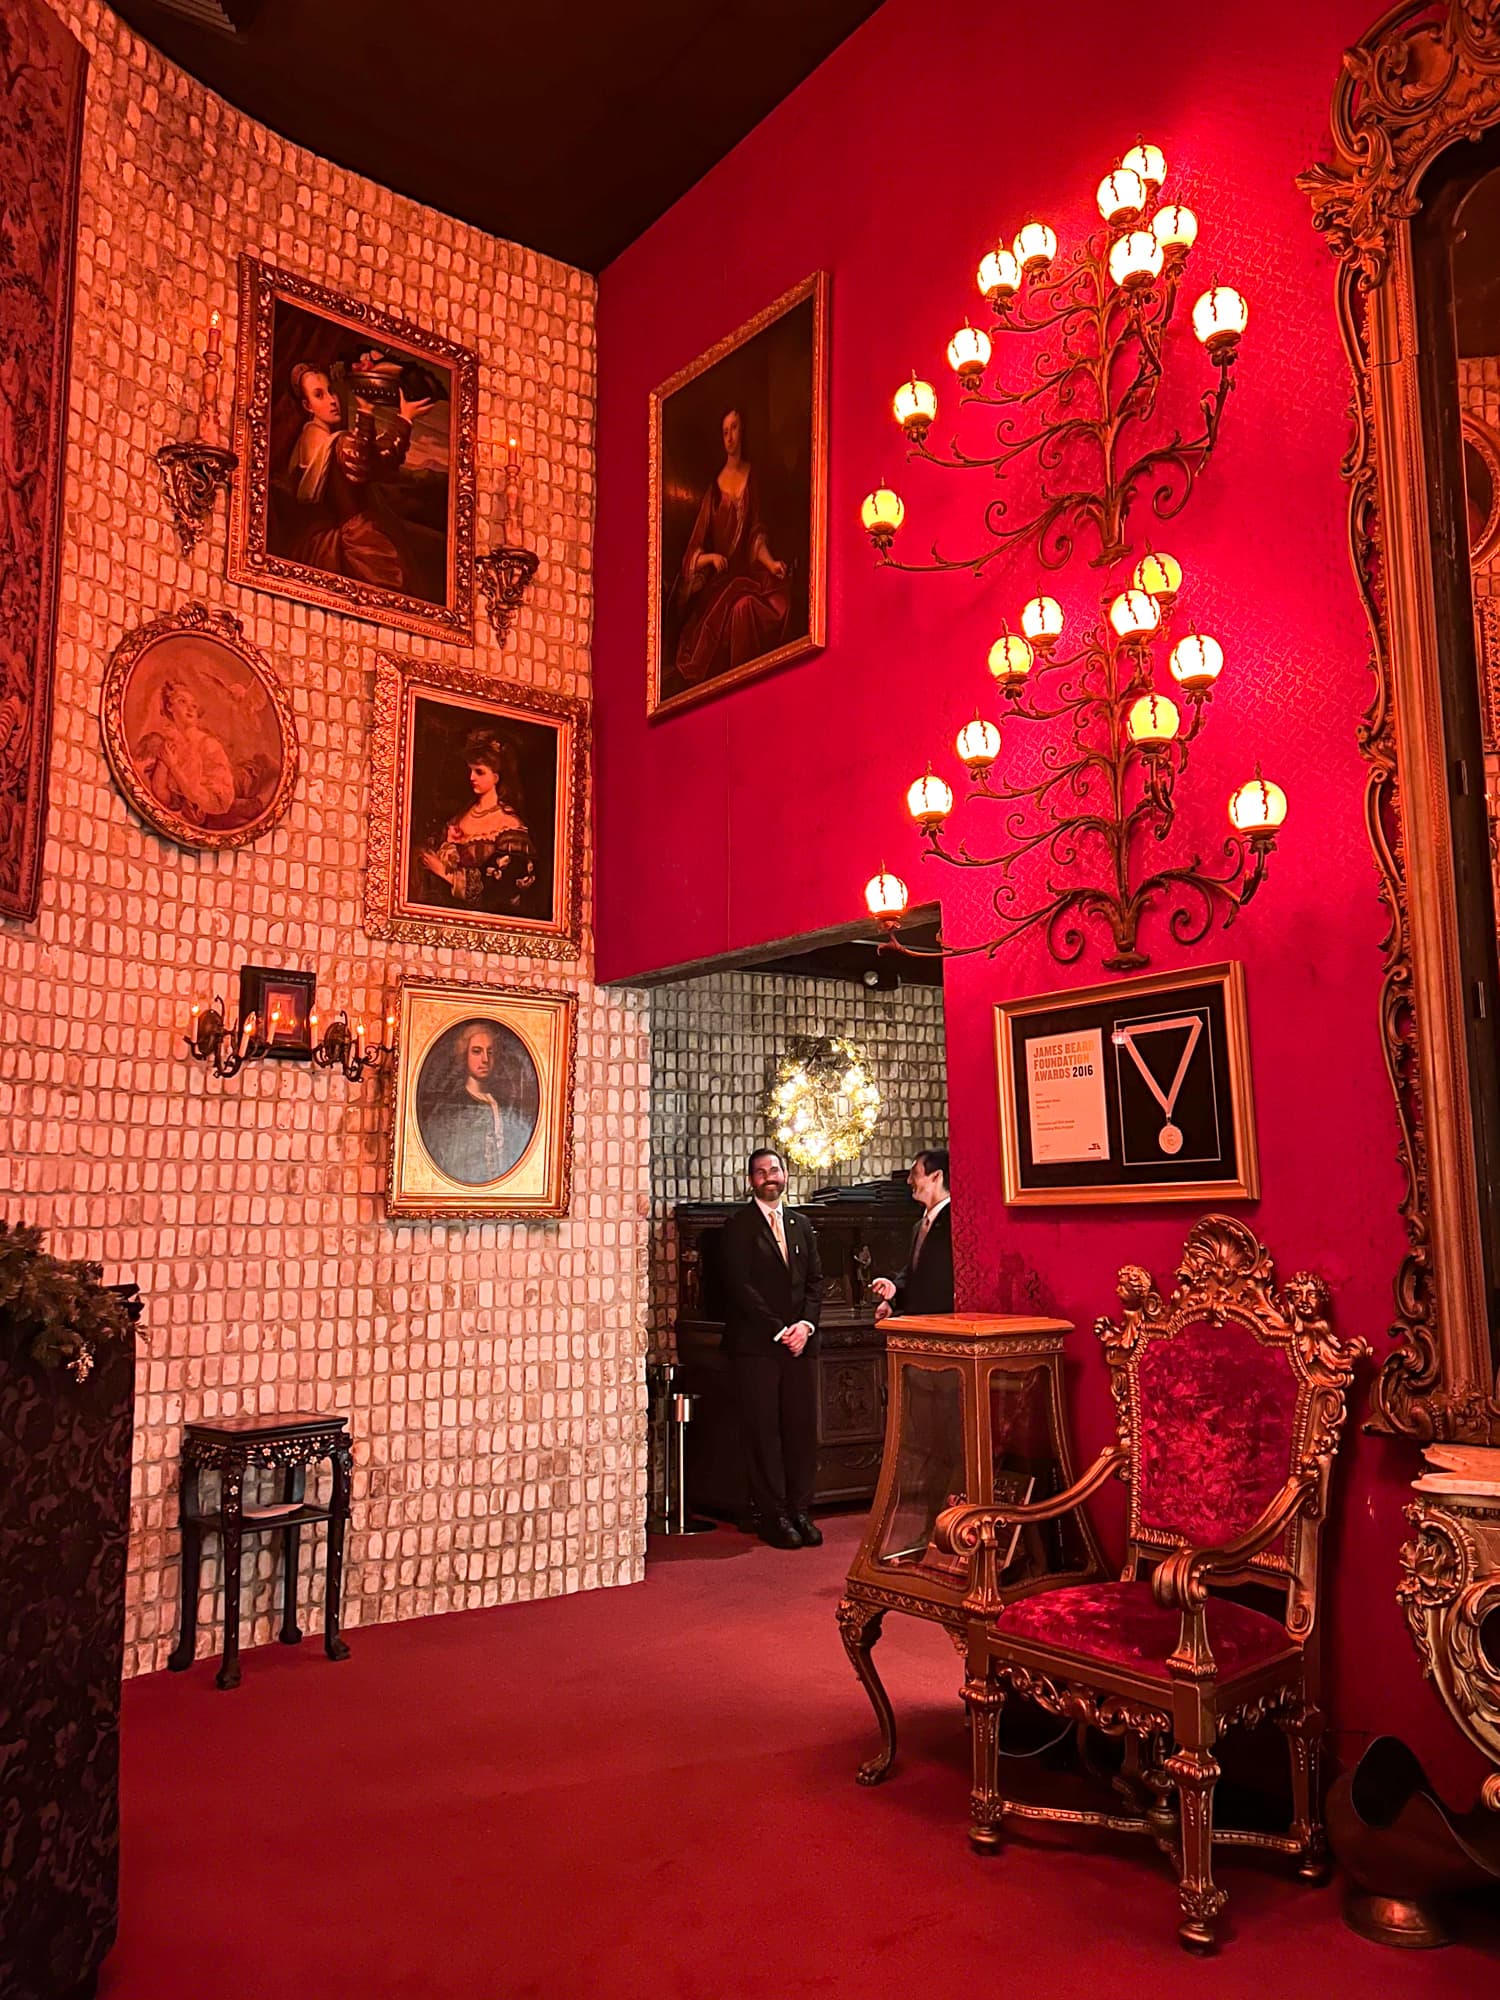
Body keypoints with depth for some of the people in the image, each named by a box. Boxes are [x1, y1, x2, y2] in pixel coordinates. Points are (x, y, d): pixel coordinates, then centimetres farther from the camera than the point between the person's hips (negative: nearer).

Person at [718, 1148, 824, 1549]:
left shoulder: (801, 1225, 16)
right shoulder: (739, 1225, -1)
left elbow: (815, 1280, 12)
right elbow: (740, 1286, -8)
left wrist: (806, 1324, -5)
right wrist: (778, 1330, -12)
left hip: (800, 1341, 5)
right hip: (754, 1345, -5)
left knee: (803, 1428, 4)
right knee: (763, 1432, -1)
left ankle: (799, 1511, 13)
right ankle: (773, 1516, 6)